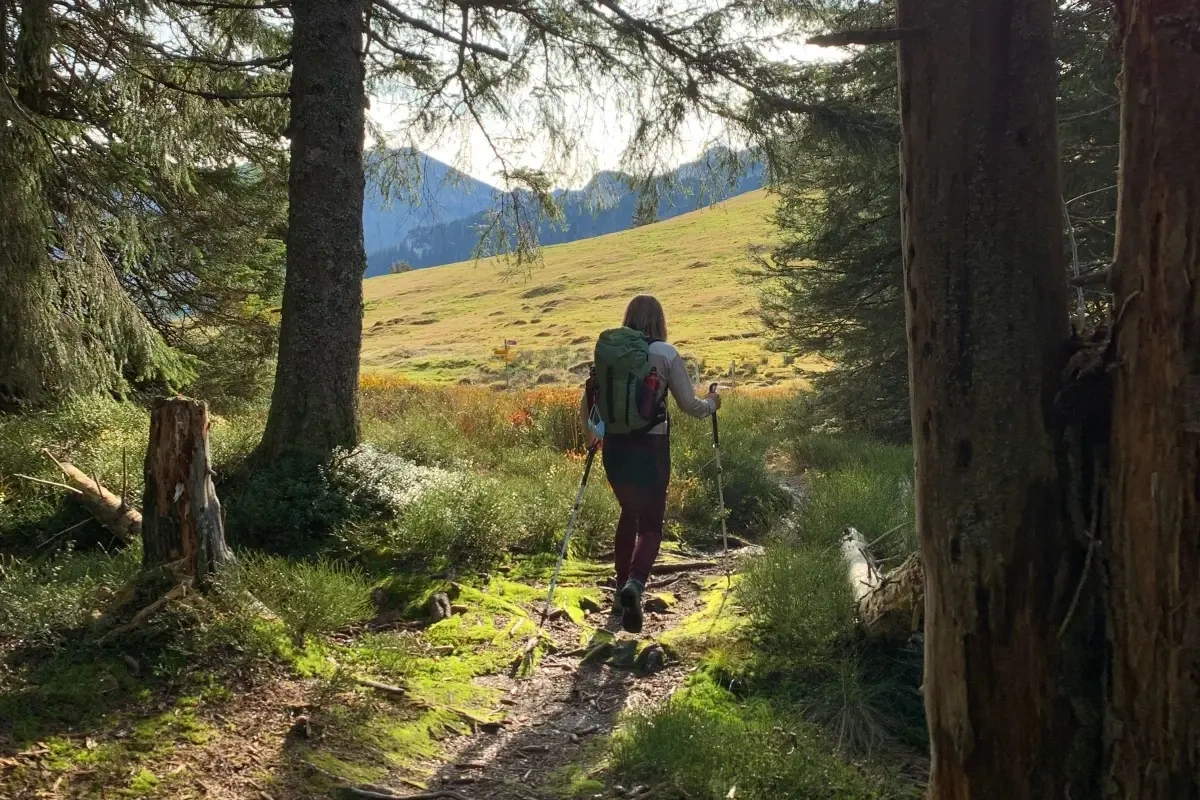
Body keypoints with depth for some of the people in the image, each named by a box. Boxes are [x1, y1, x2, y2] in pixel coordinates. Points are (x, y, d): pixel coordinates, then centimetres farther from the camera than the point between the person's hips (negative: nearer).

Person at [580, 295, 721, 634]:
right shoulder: (666, 354, -5)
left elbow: (586, 403, 8)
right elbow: (690, 406, -3)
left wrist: (591, 434, 27)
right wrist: (711, 403, 19)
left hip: (614, 446, 3)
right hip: (651, 447, -3)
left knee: (630, 512, 24)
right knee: (650, 522, 6)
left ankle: (622, 590, 26)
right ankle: (635, 583, -21)